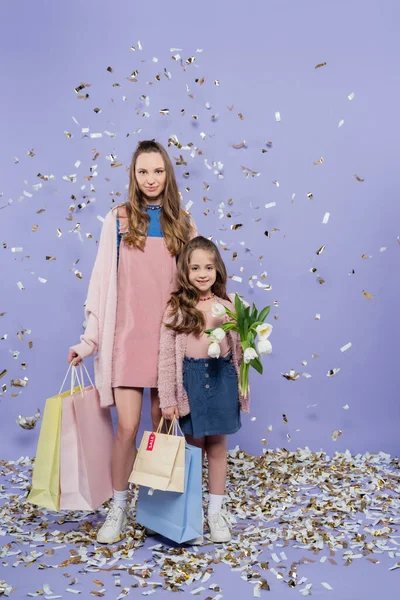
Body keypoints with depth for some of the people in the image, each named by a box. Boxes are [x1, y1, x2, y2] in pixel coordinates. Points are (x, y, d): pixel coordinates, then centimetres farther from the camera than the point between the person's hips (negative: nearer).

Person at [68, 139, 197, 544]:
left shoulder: (183, 223, 6)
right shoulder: (118, 220, 1)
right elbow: (103, 280, -1)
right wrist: (90, 338, -4)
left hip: (169, 337, 2)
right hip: (128, 336, -1)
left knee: (163, 426, 8)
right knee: (127, 426, -2)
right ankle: (118, 509, 16)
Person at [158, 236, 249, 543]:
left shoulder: (227, 307, 2)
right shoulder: (176, 308, -4)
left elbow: (238, 350, 7)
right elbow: (166, 356, -6)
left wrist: (240, 389, -2)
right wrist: (167, 398, -8)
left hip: (221, 379, 2)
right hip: (190, 379, -1)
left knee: (217, 447, 10)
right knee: (193, 447, 10)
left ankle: (216, 511, 24)